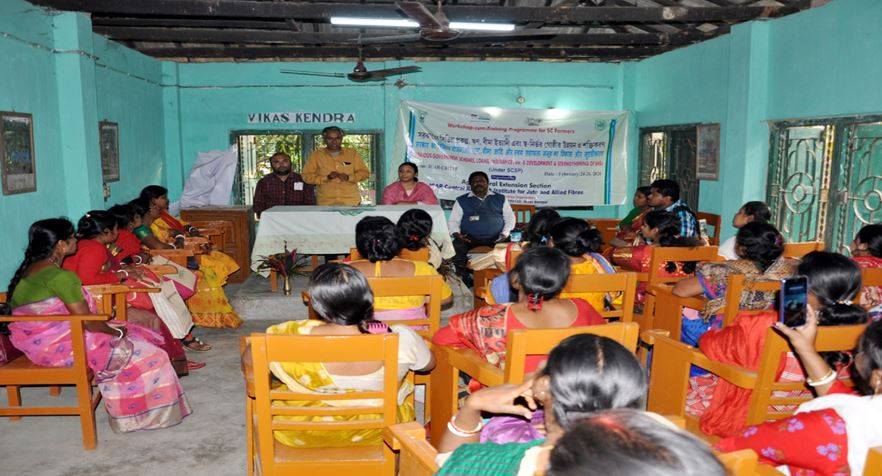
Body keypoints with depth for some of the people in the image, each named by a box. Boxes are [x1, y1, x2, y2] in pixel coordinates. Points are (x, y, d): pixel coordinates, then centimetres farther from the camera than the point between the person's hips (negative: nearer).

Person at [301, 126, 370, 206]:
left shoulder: (352, 153, 11)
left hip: (351, 202, 1)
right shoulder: (316, 155, 9)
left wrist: (349, 177, -8)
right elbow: (307, 176, 5)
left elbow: (364, 172, 10)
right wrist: (327, 177, -9)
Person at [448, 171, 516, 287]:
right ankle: (465, 279, -13)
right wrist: (456, 233, -9)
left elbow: (510, 218, 18)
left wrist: (505, 234, -1)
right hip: (469, 239, 0)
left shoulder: (500, 199, 18)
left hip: (496, 239, 1)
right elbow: (453, 221, 13)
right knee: (457, 247, -31)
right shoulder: (462, 200, 15)